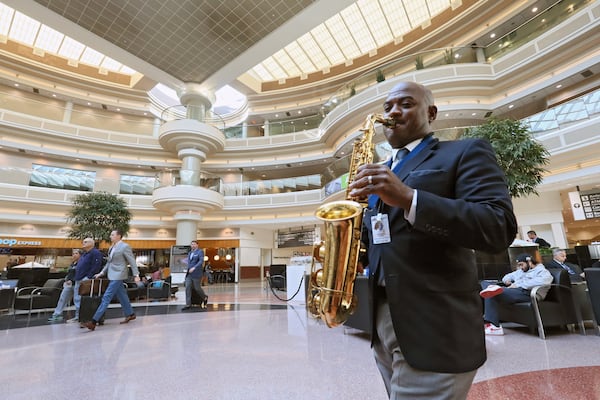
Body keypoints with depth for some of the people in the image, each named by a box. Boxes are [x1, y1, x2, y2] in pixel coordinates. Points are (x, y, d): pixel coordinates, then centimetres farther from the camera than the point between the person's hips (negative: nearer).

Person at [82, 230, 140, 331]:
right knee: (121, 295, 16)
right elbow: (109, 262, 21)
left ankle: (94, 321, -5)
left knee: (106, 297, -8)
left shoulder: (125, 246, -13)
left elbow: (132, 261, -13)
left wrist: (136, 275, -15)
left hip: (118, 275, -9)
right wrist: (102, 272, 13)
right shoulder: (112, 247, 12)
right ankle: (130, 314, 27)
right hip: (112, 275, 9)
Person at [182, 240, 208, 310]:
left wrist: (194, 268, -30)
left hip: (197, 274, -6)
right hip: (189, 274, 7)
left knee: (197, 288, 1)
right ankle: (188, 305, 1)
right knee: (187, 288, -3)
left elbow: (201, 261, -20)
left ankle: (205, 298, 27)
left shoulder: (200, 251, -8)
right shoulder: (189, 253, 15)